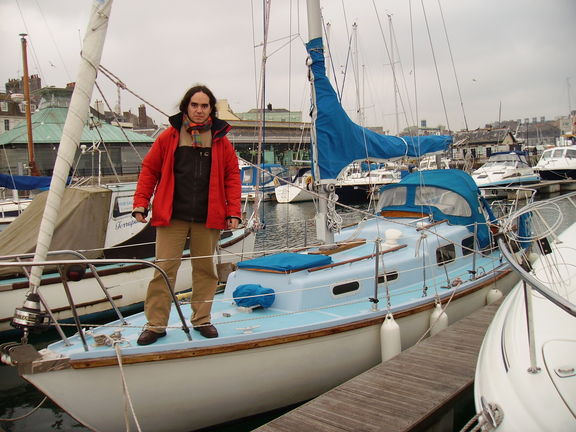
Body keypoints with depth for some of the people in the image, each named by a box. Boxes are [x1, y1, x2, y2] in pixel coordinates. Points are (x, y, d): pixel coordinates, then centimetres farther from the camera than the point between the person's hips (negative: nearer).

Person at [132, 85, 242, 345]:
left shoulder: (220, 140, 7)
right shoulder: (168, 137, 4)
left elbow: (232, 176, 7)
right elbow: (149, 171, 7)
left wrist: (233, 212, 0)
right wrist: (140, 204, -1)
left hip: (208, 218, 2)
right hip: (171, 216, -1)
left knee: (205, 268, 10)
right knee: (164, 268, -1)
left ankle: (202, 319, 25)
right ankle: (156, 324, 12)